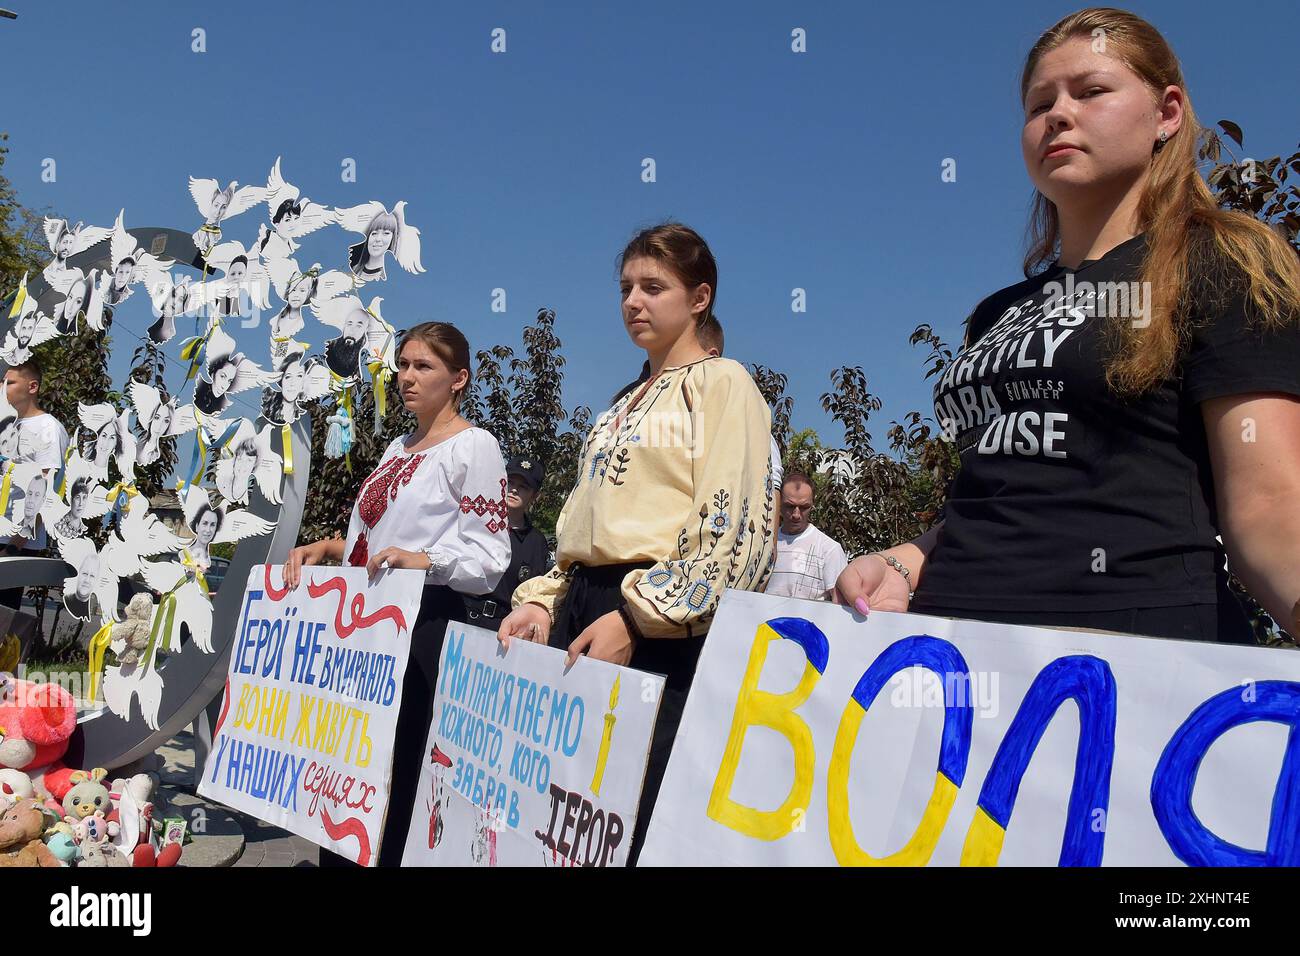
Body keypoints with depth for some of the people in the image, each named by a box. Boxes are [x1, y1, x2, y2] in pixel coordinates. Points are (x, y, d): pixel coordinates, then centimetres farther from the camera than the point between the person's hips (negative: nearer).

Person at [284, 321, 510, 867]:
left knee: (397, 772, -7)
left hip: (424, 623, -8)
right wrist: (325, 549, 9)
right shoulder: (398, 448, 20)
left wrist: (423, 560, -30)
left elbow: (488, 556, -14)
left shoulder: (474, 446, -7)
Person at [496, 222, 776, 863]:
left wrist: (636, 619, -19)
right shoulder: (625, 406, 23)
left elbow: (733, 530, -13)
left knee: (641, 817, -5)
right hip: (580, 611, 8)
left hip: (660, 631, -7)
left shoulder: (721, 383, -1)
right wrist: (542, 600, 6)